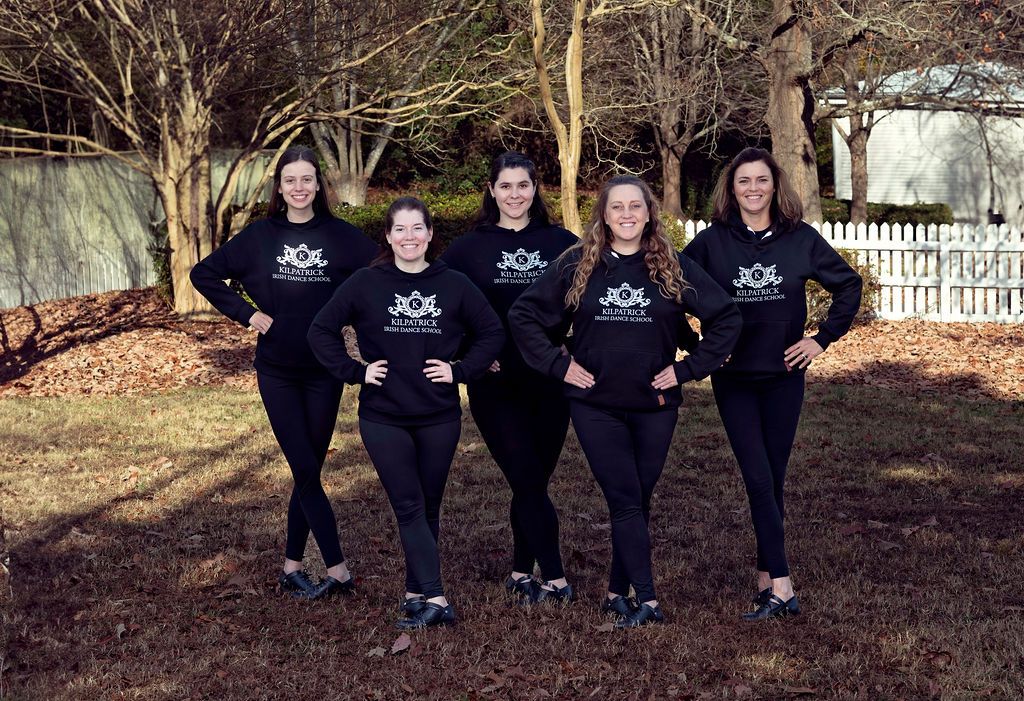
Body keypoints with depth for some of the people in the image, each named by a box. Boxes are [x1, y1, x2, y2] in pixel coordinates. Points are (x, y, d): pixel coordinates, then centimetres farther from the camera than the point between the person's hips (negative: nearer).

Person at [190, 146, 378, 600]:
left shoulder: (342, 236, -2)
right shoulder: (259, 236, 1)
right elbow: (204, 274, 8)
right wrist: (247, 313, -1)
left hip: (325, 371, 0)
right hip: (277, 371, 0)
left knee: (309, 470, 7)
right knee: (305, 471, -5)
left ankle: (293, 567, 18)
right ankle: (337, 571, -2)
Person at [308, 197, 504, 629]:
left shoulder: (454, 285, 0)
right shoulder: (365, 284, -2)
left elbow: (492, 332, 7)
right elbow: (321, 331, 2)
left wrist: (461, 371, -4)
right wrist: (355, 371, -6)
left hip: (439, 418, 2)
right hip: (383, 418, -1)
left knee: (428, 509, 10)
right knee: (408, 508, -6)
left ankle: (416, 593, 21)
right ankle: (435, 601, -8)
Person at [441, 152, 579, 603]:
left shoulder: (561, 243, 4)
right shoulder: (469, 247, 3)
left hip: (550, 380, 2)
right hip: (495, 384, -1)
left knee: (534, 481, 8)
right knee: (527, 481, -7)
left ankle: (522, 574, 23)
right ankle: (554, 579, 2)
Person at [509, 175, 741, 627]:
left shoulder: (674, 267, 0)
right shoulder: (576, 266, 0)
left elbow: (726, 318, 4)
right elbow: (523, 314, 5)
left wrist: (688, 369, -3)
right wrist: (557, 364, -2)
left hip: (655, 406, 1)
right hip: (596, 406, -1)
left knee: (637, 502, 8)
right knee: (625, 501, -7)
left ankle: (618, 591, 21)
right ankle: (647, 600, -6)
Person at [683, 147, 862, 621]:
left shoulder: (801, 239, -1)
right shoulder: (712, 241, -3)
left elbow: (848, 284, 9)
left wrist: (824, 338, 3)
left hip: (784, 374, 1)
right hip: (733, 378, -1)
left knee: (774, 478, 6)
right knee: (758, 479, -9)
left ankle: (766, 577, 16)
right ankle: (782, 589, -12)